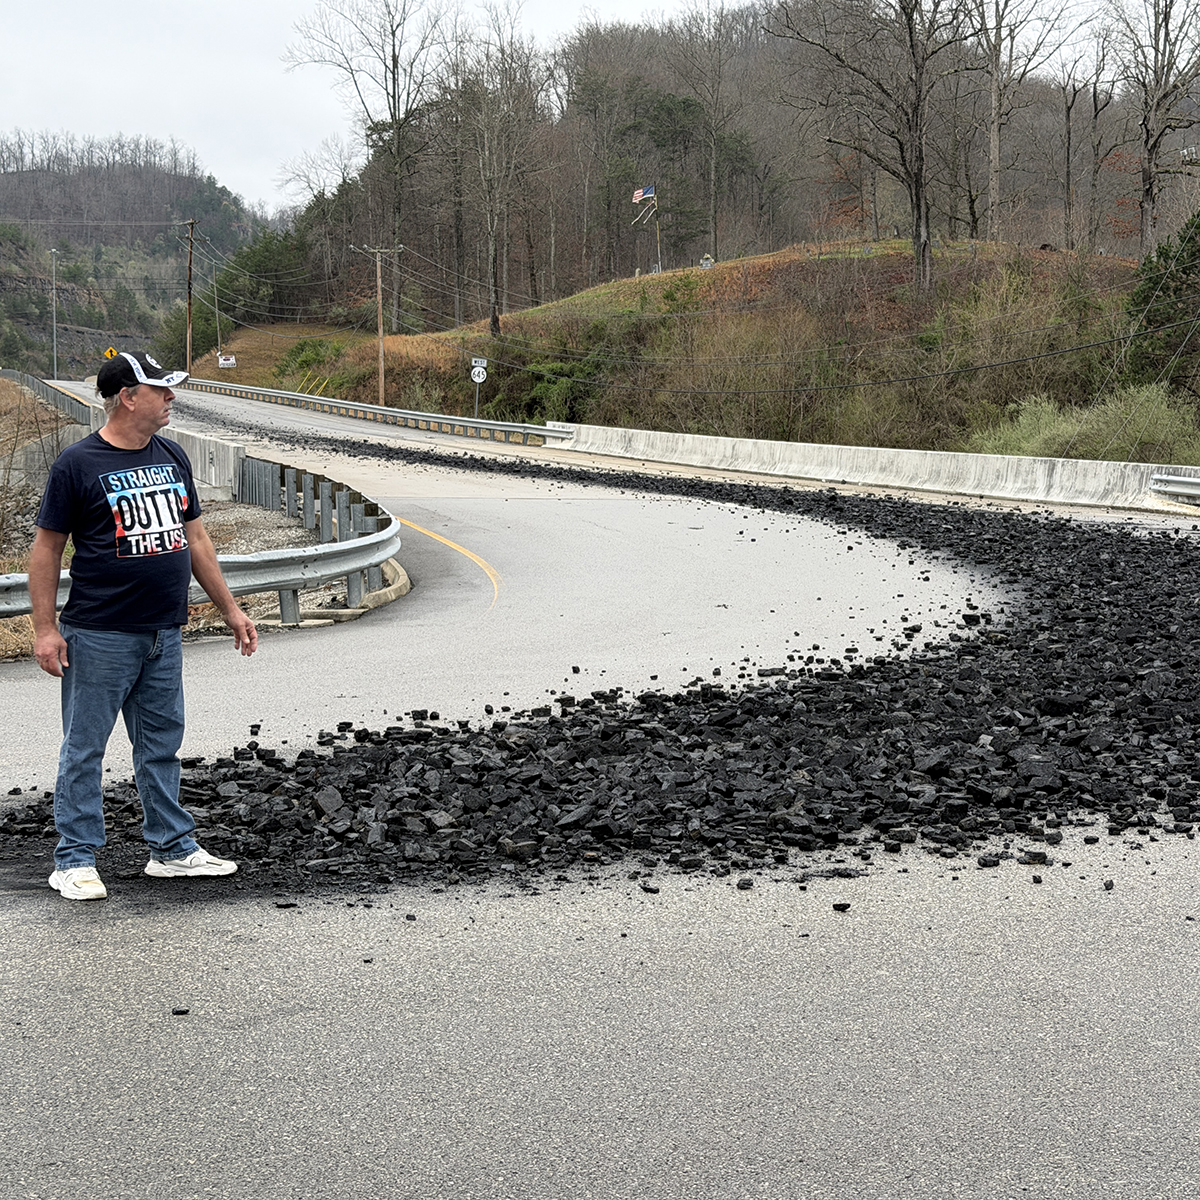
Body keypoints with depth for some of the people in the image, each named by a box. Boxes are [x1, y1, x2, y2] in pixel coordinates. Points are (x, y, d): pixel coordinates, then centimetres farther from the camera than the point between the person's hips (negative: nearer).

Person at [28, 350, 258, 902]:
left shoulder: (171, 457, 11)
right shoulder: (77, 463, -8)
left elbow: (194, 538, 18)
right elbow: (47, 547, -5)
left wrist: (230, 609, 16)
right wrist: (44, 628, -10)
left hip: (164, 634, 6)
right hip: (99, 636, -6)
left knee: (162, 745, 14)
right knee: (84, 749, 1)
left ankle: (172, 847, 23)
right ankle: (74, 860, 9)